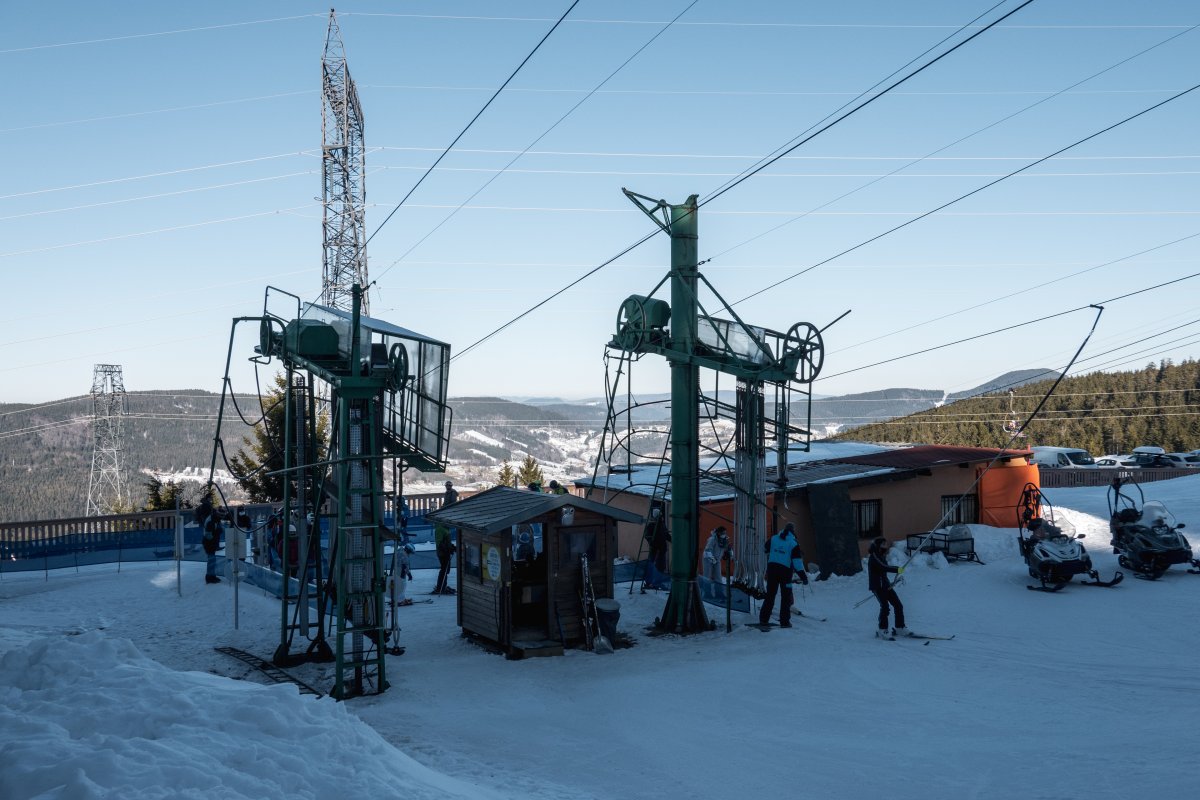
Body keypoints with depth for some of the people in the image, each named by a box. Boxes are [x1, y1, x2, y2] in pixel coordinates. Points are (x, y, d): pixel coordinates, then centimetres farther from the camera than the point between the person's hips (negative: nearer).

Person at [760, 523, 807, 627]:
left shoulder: (773, 539, 6)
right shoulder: (793, 543, -7)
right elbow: (797, 561, -13)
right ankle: (784, 621, 2)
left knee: (770, 595, 11)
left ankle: (763, 619, 9)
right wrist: (803, 575, -12)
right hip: (785, 570, -4)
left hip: (771, 568, 4)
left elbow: (765, 547, 25)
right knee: (786, 597, 5)